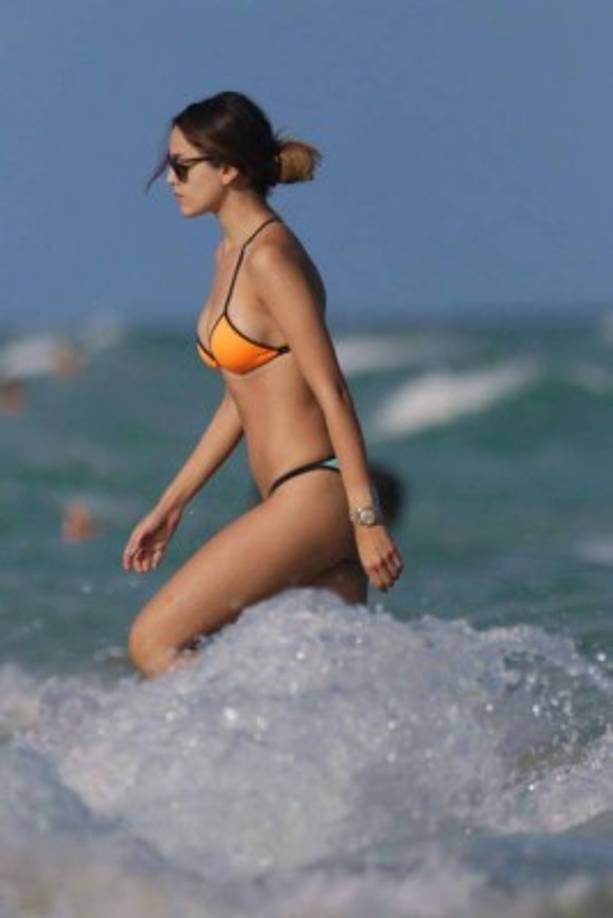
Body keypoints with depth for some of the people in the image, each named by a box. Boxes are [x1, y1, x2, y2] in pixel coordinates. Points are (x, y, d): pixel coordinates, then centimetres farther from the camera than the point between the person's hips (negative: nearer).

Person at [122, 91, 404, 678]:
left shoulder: (270, 257, -13)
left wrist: (366, 518, -18)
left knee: (153, 642, -9)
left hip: (313, 497, -10)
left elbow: (331, 393, -16)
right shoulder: (230, 253, 15)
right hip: (296, 503, 10)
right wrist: (171, 505, 22)